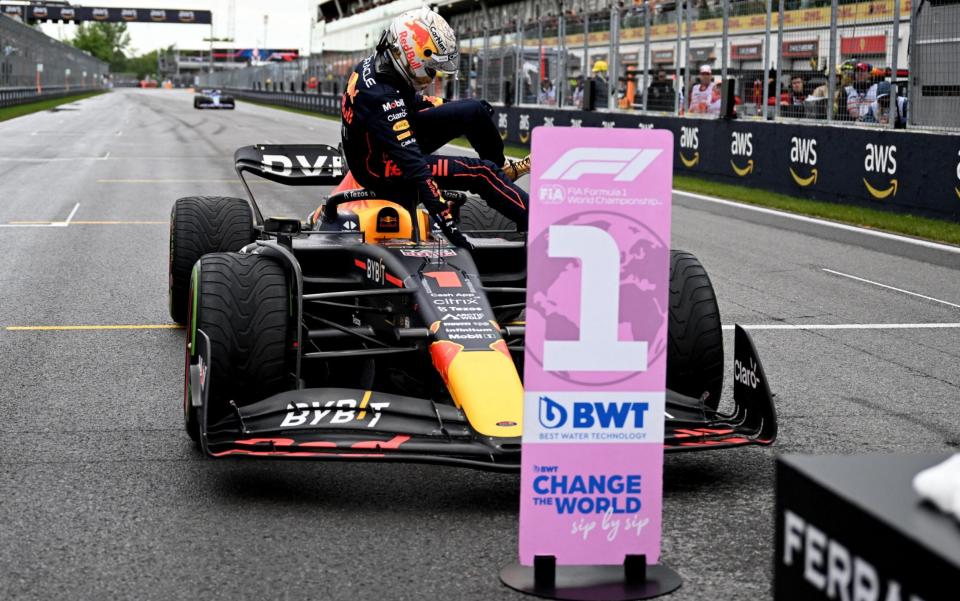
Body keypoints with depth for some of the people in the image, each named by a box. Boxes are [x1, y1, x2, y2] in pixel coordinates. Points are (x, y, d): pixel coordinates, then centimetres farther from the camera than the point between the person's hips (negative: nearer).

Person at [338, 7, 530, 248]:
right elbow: (413, 167, -38)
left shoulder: (376, 64, -7)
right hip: (384, 169, -9)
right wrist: (445, 220, -39)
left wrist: (445, 104, 20)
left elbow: (409, 100, 17)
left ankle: (503, 168, 31)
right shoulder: (383, 100, -35)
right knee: (482, 173, -17)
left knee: (475, 111, 7)